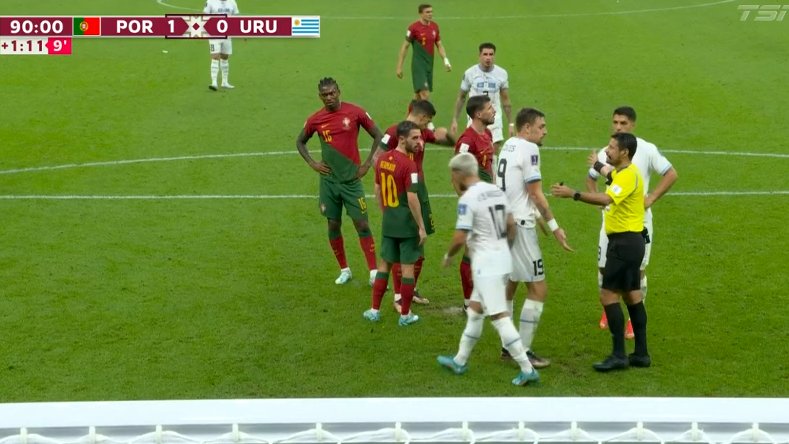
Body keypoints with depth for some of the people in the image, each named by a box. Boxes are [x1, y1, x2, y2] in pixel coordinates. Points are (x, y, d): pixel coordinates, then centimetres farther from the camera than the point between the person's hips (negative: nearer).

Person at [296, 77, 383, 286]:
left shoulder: (355, 112, -6)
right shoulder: (315, 119, 0)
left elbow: (378, 136, 2)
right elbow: (300, 142, 17)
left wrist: (367, 164, -3)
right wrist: (312, 163, 4)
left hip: (352, 179, -3)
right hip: (329, 180, 3)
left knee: (361, 224, -6)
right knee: (333, 225, 7)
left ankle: (374, 273, -5)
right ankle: (344, 270, 21)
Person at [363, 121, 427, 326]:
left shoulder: (382, 159, 3)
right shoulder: (408, 165, -20)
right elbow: (412, 198, -21)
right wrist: (421, 227, -15)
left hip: (388, 221, 7)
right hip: (407, 223, -7)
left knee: (384, 263, 16)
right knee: (408, 267, 3)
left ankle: (375, 310, 21)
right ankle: (405, 315, 10)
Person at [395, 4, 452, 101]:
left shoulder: (435, 26, 7)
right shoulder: (414, 27, -10)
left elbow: (439, 45, 15)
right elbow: (405, 46, -6)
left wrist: (446, 60, 1)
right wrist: (399, 67, -6)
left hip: (429, 64, 6)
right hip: (418, 64, -6)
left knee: (418, 95, 14)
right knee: (425, 95, -16)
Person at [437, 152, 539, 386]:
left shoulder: (467, 199, -16)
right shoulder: (496, 191, 9)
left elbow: (460, 238, -17)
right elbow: (511, 226, 13)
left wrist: (448, 256, 2)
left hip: (486, 263, -9)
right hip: (502, 259, 9)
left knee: (498, 316, -6)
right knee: (474, 309, 20)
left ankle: (527, 369, -8)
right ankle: (459, 360, 31)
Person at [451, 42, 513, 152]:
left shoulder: (502, 73, 0)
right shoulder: (470, 73, -4)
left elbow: (505, 100, 7)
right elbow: (461, 98, 6)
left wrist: (511, 123, 5)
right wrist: (454, 120, 3)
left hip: (495, 119, 1)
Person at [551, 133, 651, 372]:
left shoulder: (628, 175, -18)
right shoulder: (623, 172, 13)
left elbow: (606, 199, -35)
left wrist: (573, 194, -40)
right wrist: (601, 168, 33)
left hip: (625, 242, -11)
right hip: (628, 241, 11)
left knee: (608, 294, -10)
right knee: (632, 295, 12)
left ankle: (619, 355, -8)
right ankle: (641, 354, 17)